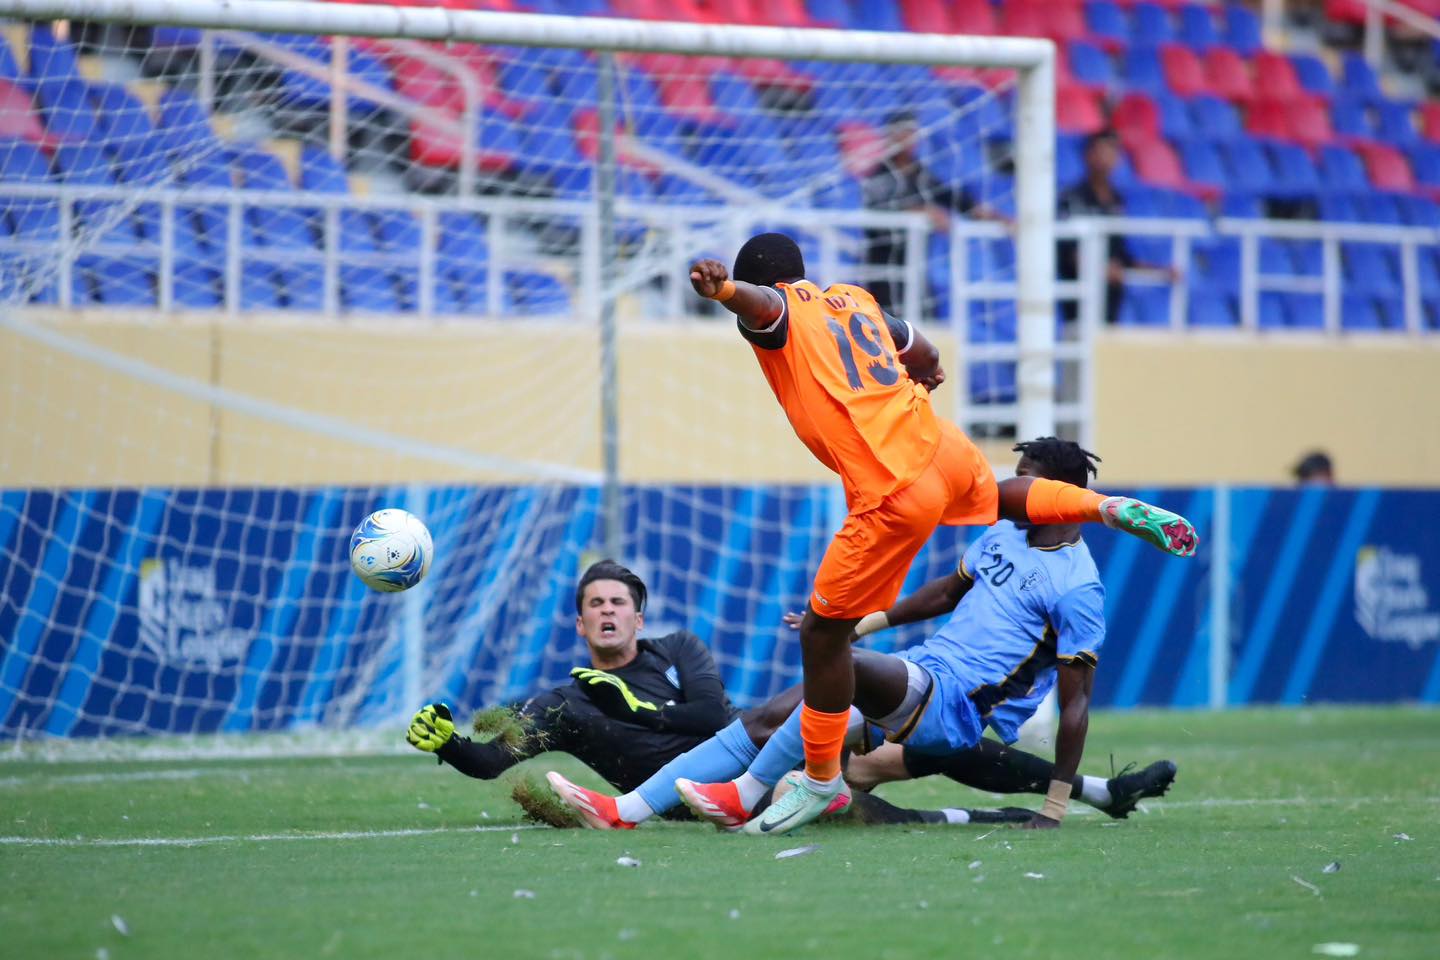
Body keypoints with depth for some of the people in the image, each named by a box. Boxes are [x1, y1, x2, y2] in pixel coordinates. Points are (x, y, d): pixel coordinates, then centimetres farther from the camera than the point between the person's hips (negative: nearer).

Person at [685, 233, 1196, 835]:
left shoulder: (779, 313, -1)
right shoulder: (854, 299, 18)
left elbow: (760, 302, -28)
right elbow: (924, 357, 35)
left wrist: (722, 290, -51)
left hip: (893, 497, -7)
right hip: (940, 446, 7)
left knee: (824, 632, 3)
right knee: (993, 495, 42)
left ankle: (820, 781, 9)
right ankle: (1114, 510, 29)